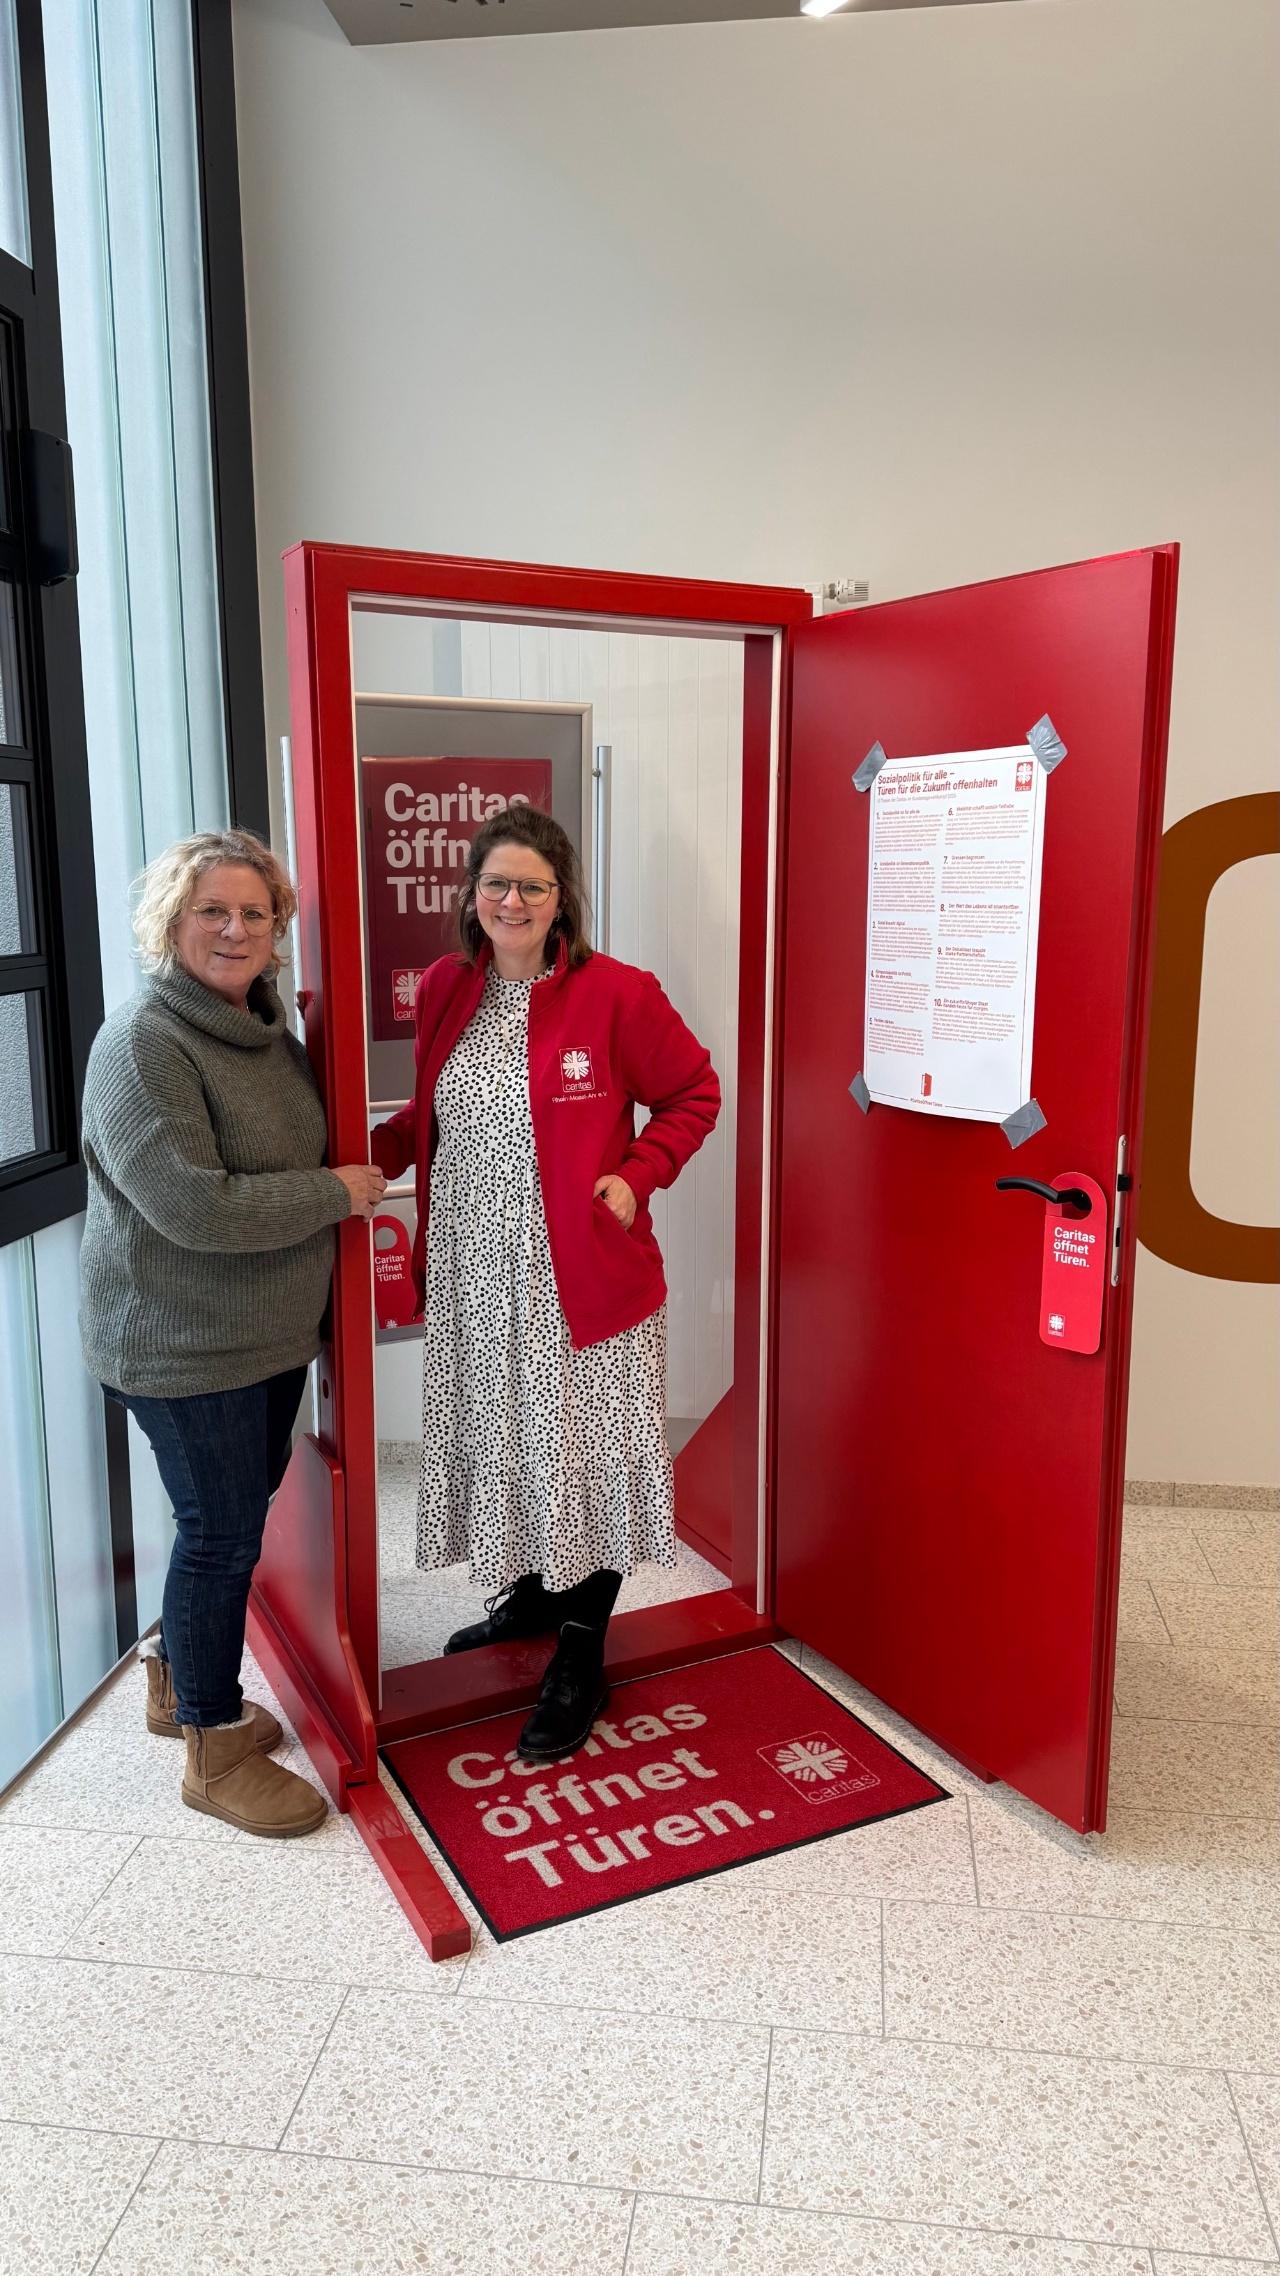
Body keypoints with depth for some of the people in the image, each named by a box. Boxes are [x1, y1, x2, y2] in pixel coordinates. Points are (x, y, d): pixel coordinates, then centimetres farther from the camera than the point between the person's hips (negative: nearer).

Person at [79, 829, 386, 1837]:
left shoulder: (266, 1024, 6)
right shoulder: (144, 1043, -20)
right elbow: (194, 1205, -27)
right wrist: (336, 1193, -20)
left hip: (271, 1331, 9)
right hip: (183, 1345, -8)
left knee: (241, 1512, 20)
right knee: (224, 1531, 2)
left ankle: (178, 1678, 44)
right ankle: (217, 1754, 22)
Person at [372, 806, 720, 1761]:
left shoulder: (616, 994, -10)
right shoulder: (444, 990, 5)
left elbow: (694, 1093, -2)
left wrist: (637, 1175, -13)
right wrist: (379, 1149, 0)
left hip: (580, 1276, -5)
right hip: (473, 1273, 5)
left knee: (584, 1451, 5)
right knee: (502, 1439, 19)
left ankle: (581, 1661, 22)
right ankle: (531, 1595, 44)